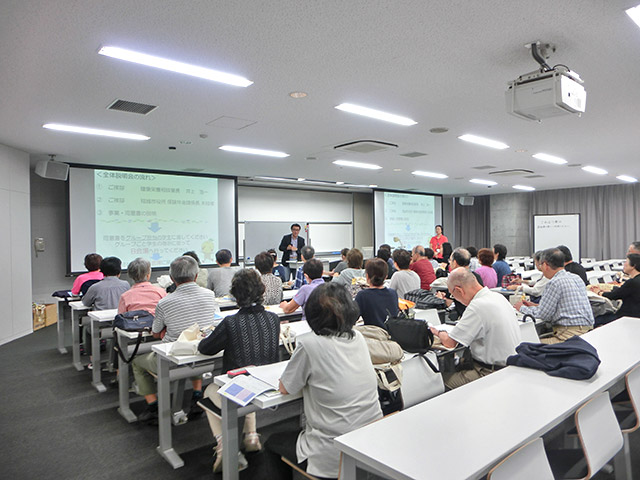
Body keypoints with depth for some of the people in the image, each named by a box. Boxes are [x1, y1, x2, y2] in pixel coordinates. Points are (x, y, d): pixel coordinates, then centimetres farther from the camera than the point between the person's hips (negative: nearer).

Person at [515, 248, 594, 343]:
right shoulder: (576, 278, 15)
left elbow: (542, 315, -8)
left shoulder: (555, 282, -13)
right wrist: (535, 306, 24)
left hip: (571, 334, -9)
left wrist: (522, 308, 9)